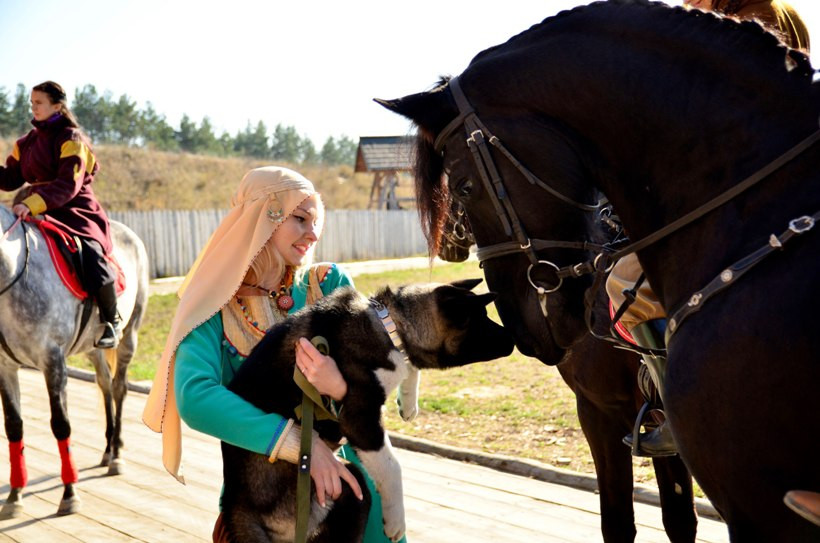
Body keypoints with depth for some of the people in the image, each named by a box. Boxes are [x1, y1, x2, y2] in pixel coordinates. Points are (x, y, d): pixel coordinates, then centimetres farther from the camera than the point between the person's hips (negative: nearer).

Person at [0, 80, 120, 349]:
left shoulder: (71, 139, -7)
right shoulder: (27, 143, 13)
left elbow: (68, 185, -20)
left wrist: (32, 204, -32)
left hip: (75, 210, -6)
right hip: (37, 213, 7)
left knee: (90, 253, -30)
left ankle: (111, 321, -12)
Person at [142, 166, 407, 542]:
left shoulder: (329, 285, -1)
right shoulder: (215, 305, -7)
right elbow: (194, 398, -23)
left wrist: (342, 386, -29)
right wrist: (302, 443, -30)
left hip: (347, 470, 3)